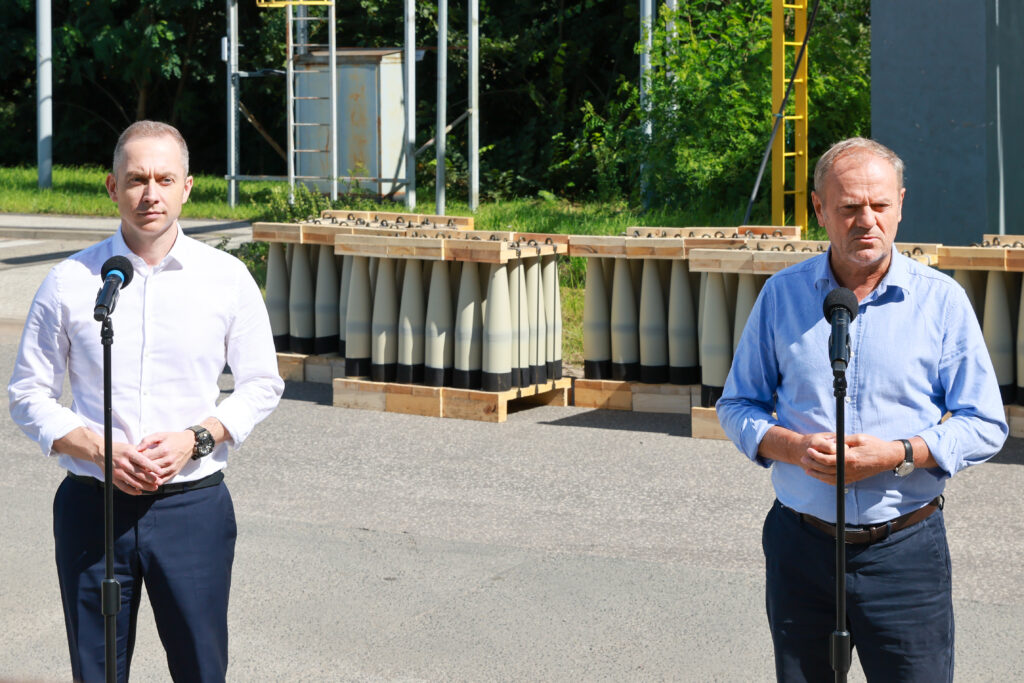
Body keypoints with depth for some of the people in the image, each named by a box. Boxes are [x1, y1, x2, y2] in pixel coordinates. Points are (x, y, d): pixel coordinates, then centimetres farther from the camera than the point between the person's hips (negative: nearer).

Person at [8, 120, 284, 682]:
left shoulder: (227, 277, 2)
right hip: (92, 504, 0)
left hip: (192, 504, 0)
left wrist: (196, 439, -9)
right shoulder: (69, 282, 0)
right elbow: (28, 395, 4)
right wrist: (98, 449, -12)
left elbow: (262, 384, 8)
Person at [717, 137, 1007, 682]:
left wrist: (897, 455, -16)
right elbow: (737, 405, 10)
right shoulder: (782, 295, 5)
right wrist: (792, 446, -11)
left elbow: (985, 426, -1)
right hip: (800, 545, 2)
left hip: (904, 550, -2)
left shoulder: (941, 300, -1)